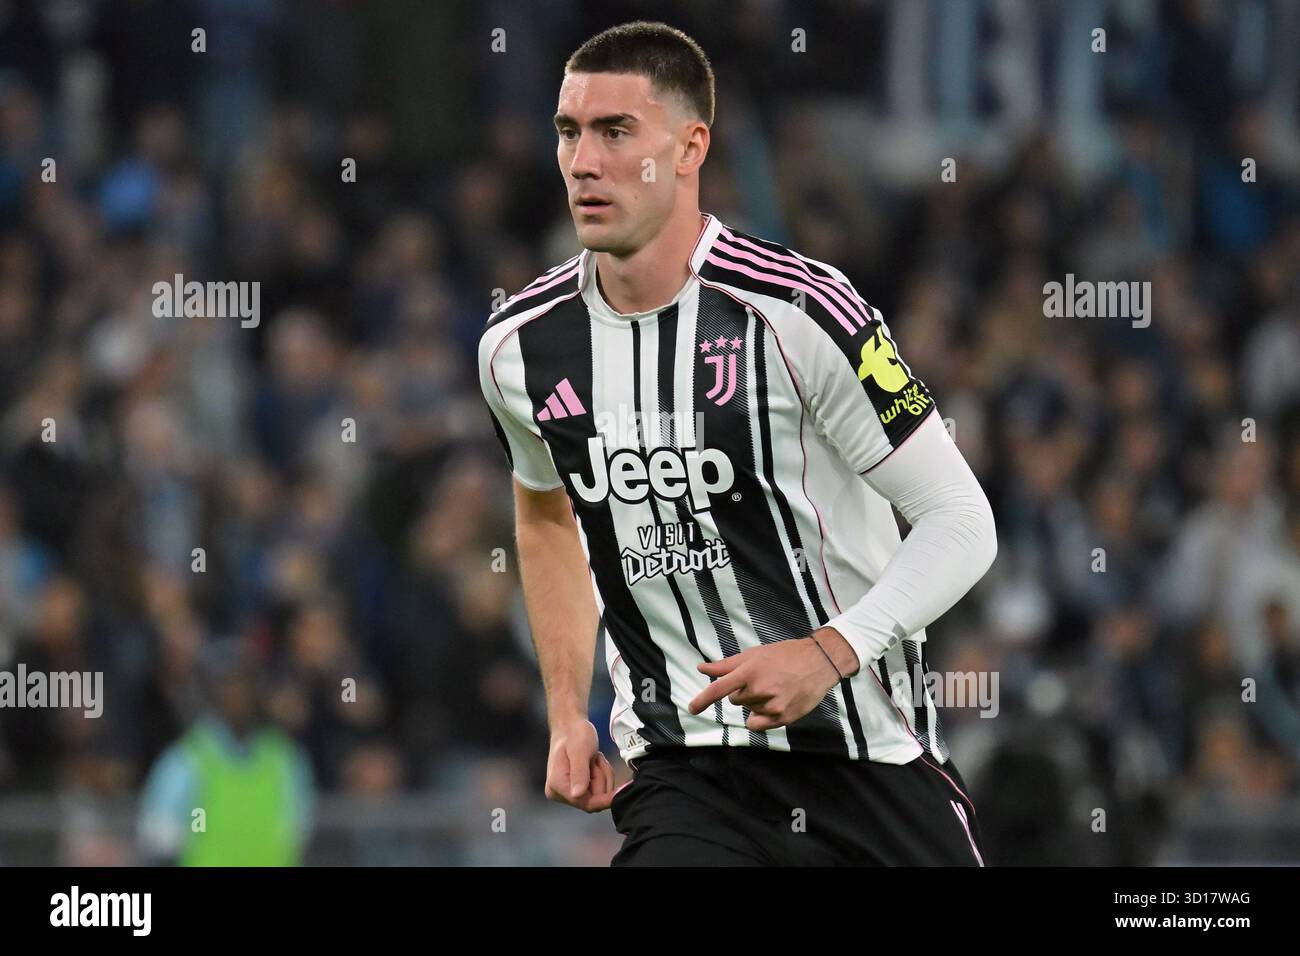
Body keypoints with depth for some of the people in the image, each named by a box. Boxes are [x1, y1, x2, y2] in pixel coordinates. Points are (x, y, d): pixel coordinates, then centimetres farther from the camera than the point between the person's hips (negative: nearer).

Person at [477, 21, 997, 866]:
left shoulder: (799, 314, -15)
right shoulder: (520, 348, 1)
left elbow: (961, 523, -11)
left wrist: (830, 653, -24)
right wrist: (568, 717, 16)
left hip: (870, 760, -2)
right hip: (686, 774, 2)